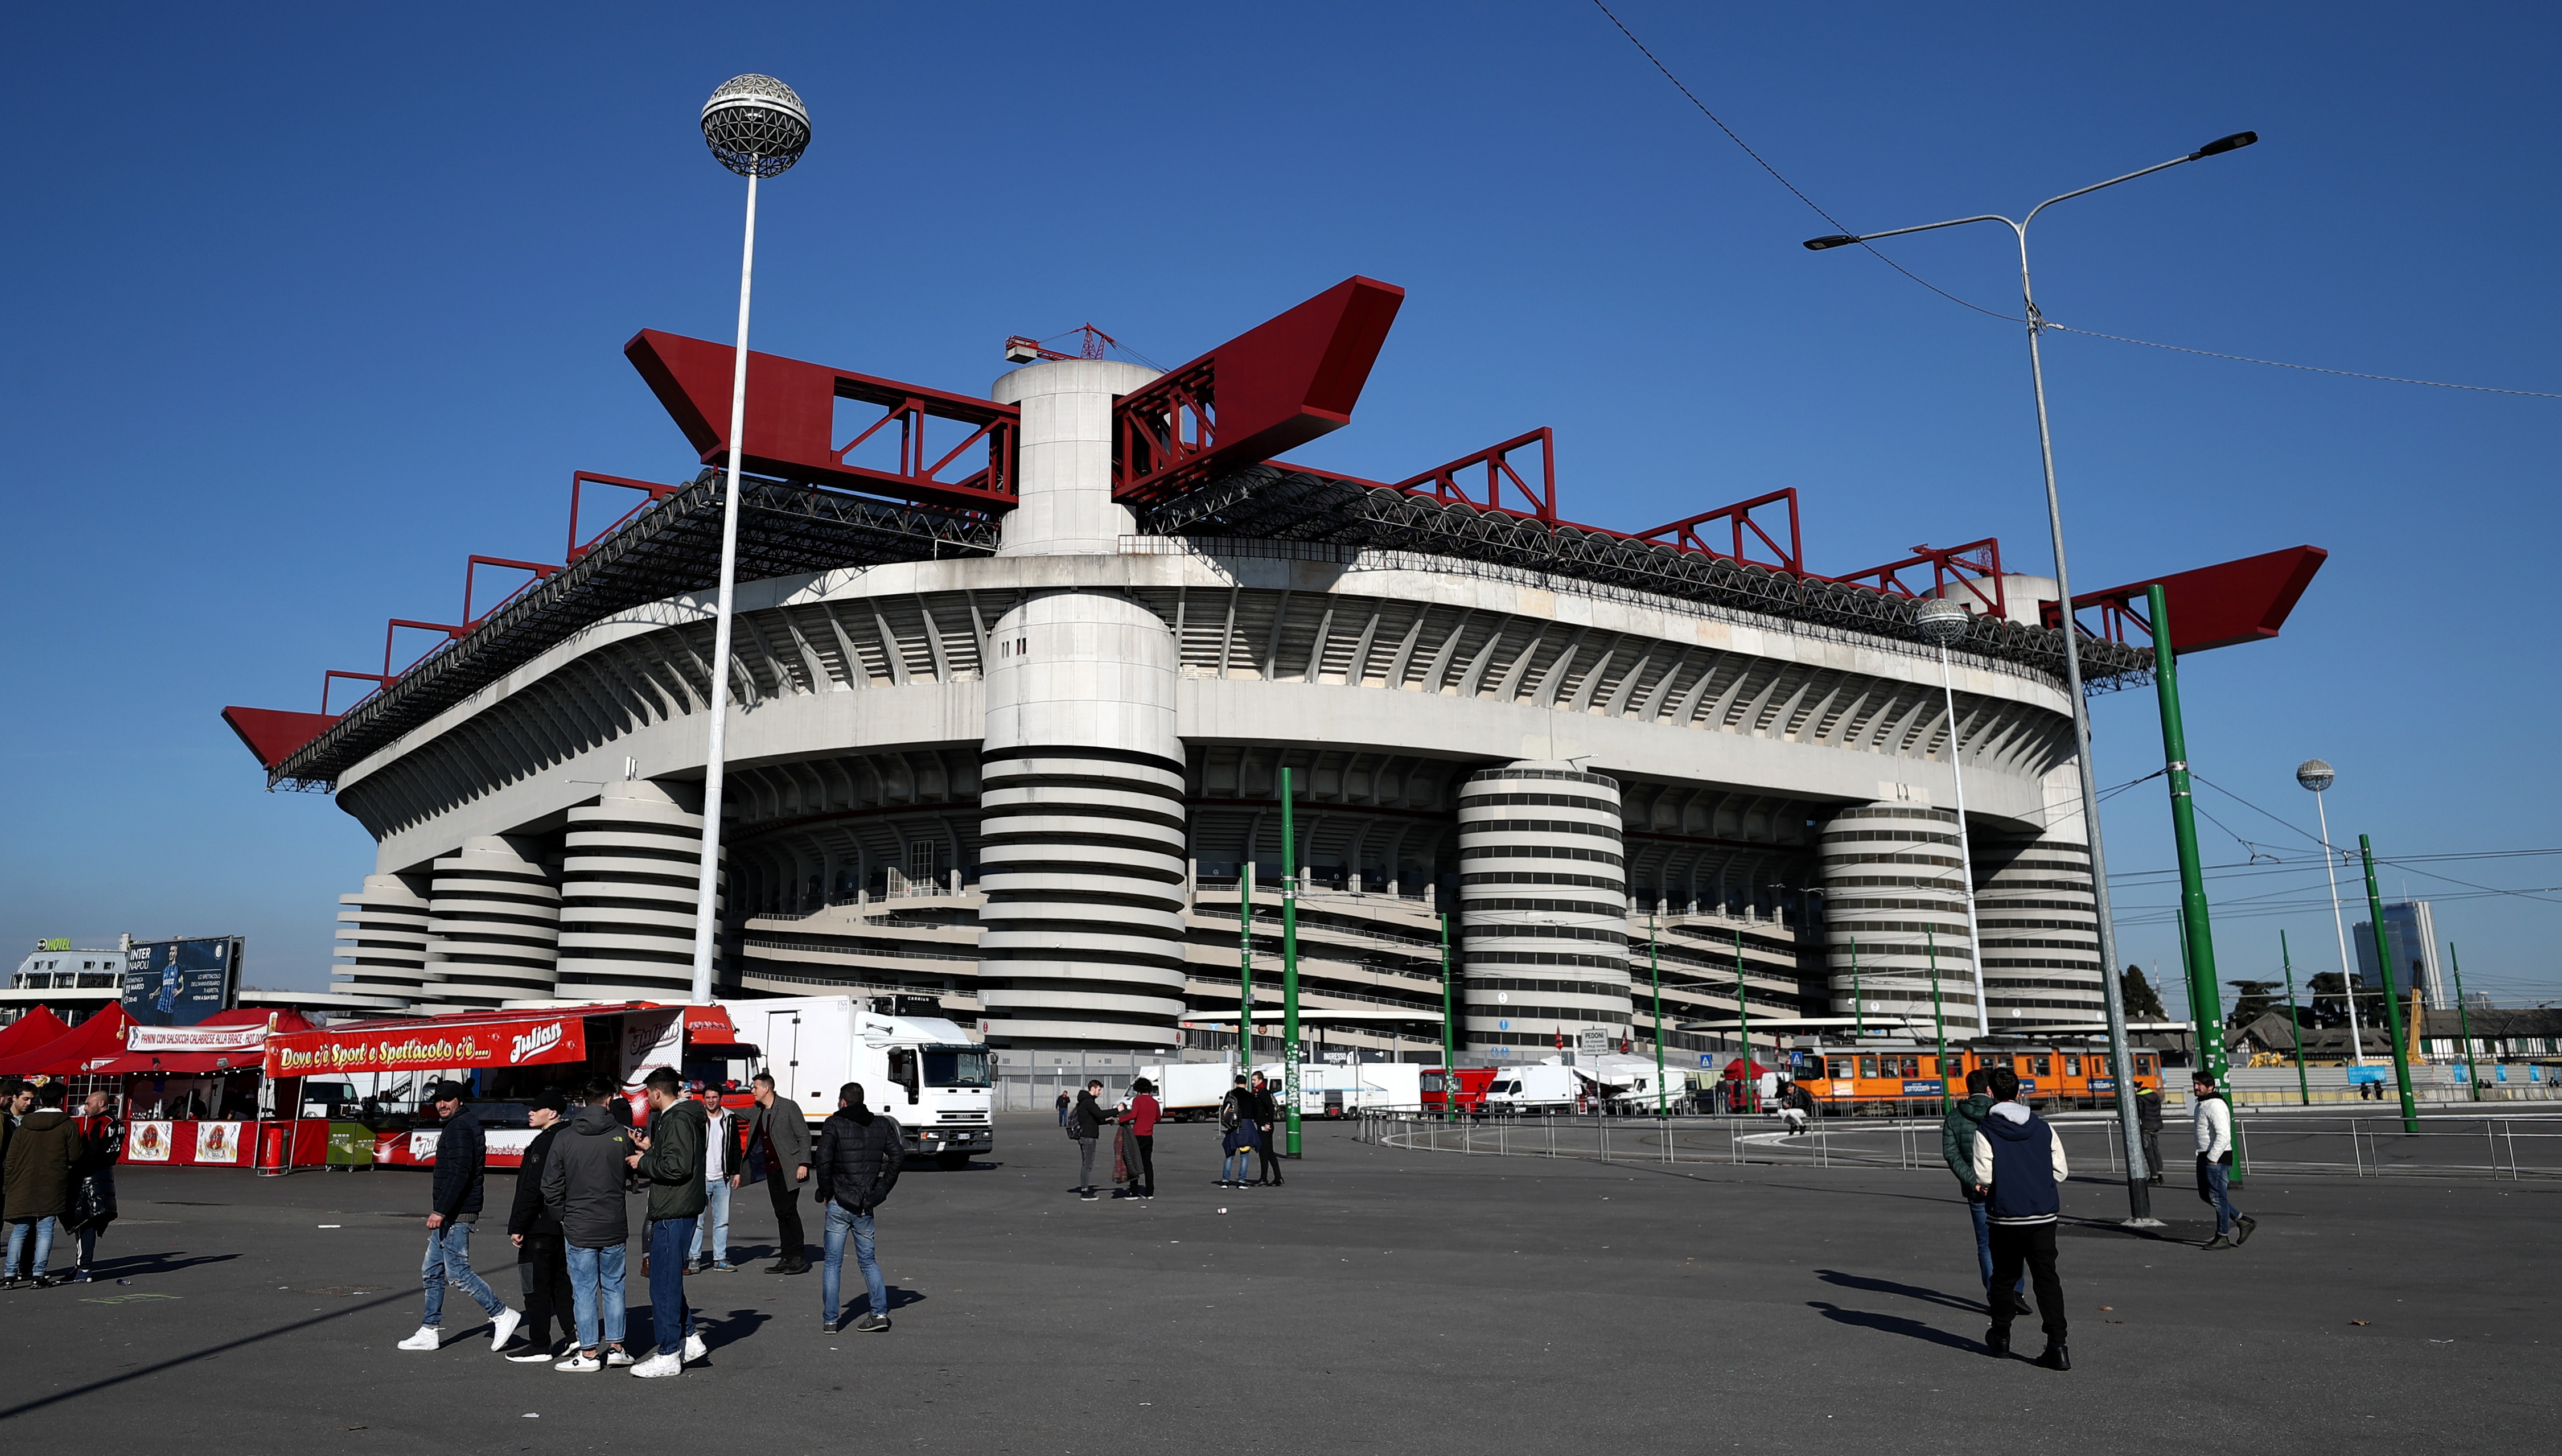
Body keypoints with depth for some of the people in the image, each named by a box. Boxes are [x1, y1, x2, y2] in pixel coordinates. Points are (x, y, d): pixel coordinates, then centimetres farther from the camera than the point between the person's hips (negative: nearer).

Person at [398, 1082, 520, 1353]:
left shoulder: (458, 1128, -15)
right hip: (450, 1214, 11)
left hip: (456, 1214, -11)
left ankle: (502, 1315, -3)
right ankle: (430, 1332, 19)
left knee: (457, 1272, -9)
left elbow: (459, 1174, -24)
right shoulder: (468, 1123, 17)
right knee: (432, 1272, 13)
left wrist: (440, 1211, -26)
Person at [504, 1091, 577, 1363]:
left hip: (540, 1227, -9)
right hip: (562, 1225, 9)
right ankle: (575, 1335, 18)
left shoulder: (544, 1142, -17)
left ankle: (539, 1346, 3)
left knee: (536, 1285, -2)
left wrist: (517, 1226, -16)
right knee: (561, 1282, 16)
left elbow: (532, 1190, -21)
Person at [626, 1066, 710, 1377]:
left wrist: (643, 1163, -13)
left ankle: (669, 1356, 4)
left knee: (664, 1283, -3)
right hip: (676, 1210, 11)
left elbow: (677, 1167, -25)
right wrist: (650, 1150, 13)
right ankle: (688, 1338, 25)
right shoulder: (681, 1116, 15)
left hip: (673, 1213, -11)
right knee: (669, 1278, 19)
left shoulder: (678, 1120, -17)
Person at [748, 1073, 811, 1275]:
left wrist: (803, 1164, -16)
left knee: (789, 1210, -9)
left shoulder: (789, 1107, -10)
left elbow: (804, 1136, -10)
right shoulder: (757, 1111, 10)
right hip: (771, 1169, 7)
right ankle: (788, 1258, 12)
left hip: (789, 1168, -7)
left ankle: (800, 1258, -3)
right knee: (781, 1213, 7)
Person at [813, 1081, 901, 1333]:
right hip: (866, 1206, 4)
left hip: (839, 1204, -3)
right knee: (868, 1260, 14)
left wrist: (826, 1192, -6)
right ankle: (880, 1312, 2)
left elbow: (824, 1158, -18)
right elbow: (898, 1155, 4)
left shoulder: (834, 1124, -5)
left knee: (833, 1263, 6)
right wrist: (882, 1189, 9)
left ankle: (829, 1319, 7)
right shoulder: (882, 1124, 7)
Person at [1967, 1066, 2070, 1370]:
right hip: (2044, 1216, 2)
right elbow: (2061, 1171, 5)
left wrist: (1983, 1186, 8)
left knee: (2003, 1277, 14)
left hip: (2006, 1217, -2)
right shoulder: (2042, 1127, 3)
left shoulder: (1986, 1131, -9)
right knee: (2047, 1278, 3)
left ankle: (2000, 1336, 28)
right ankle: (2057, 1346, -7)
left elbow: (1984, 1177, -14)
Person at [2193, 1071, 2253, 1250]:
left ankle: (2223, 1237, 5)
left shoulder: (2216, 1106, -17)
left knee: (2218, 1197, -4)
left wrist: (2213, 1158, -21)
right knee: (2205, 1195, 13)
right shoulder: (2201, 1105, 16)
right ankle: (2243, 1220, 23)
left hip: (2218, 1158, -11)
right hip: (2205, 1156, 11)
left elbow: (2223, 1136, -24)